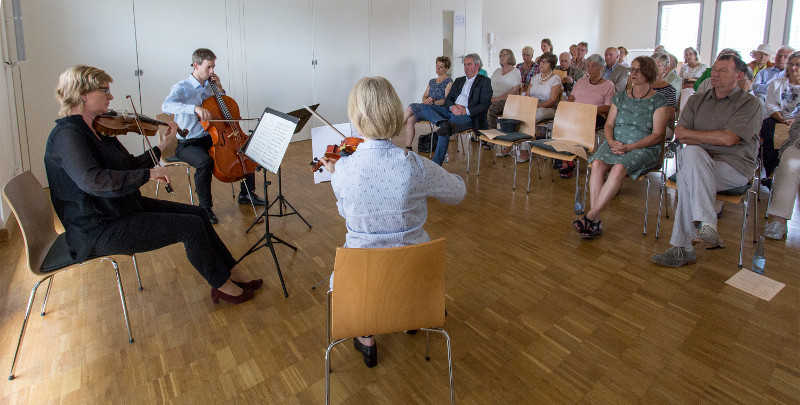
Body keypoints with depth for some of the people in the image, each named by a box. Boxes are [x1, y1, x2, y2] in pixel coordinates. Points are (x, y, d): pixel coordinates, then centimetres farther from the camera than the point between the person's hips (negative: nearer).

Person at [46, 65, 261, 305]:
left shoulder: (97, 129, 9)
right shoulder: (67, 134, -21)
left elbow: (129, 165, 14)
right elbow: (92, 180, -36)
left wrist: (163, 146, 10)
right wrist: (148, 174, -31)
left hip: (123, 207, 10)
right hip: (101, 230, -10)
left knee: (197, 213, 3)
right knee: (191, 227, -16)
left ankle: (232, 272, 10)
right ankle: (222, 285, 2)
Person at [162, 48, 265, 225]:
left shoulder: (209, 86, 8)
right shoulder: (182, 88, -12)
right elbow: (166, 105, -33)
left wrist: (220, 88, 3)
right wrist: (195, 108, -47)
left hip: (209, 139, 7)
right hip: (186, 143, -7)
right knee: (204, 162, -37)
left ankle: (247, 194, 14)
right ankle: (205, 207, -17)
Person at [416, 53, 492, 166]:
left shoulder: (485, 81, 8)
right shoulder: (459, 81, 27)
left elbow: (484, 105, -4)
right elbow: (448, 99, 18)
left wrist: (466, 110, -19)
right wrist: (452, 107, -7)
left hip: (469, 116, -7)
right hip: (452, 112, 7)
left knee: (444, 133, -35)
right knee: (424, 108, -14)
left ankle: (436, 165, -39)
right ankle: (445, 123, -37)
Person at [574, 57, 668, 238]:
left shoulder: (658, 101, 5)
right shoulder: (620, 97, 19)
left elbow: (657, 135, -3)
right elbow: (609, 124, 14)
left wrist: (629, 147, -15)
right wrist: (612, 142, -8)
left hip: (644, 149, -3)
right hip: (615, 144, 3)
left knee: (619, 168, -37)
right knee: (597, 164, -31)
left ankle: (590, 217, -37)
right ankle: (595, 222, -35)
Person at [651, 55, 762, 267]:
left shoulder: (750, 103, 3)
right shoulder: (697, 100, 17)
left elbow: (728, 139, -12)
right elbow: (681, 136, 5)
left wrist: (689, 134, -4)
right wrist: (713, 138, -6)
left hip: (734, 166, -4)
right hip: (699, 161, 4)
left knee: (687, 177, -33)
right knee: (691, 152, -33)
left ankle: (683, 248, -32)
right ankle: (707, 225, -35)